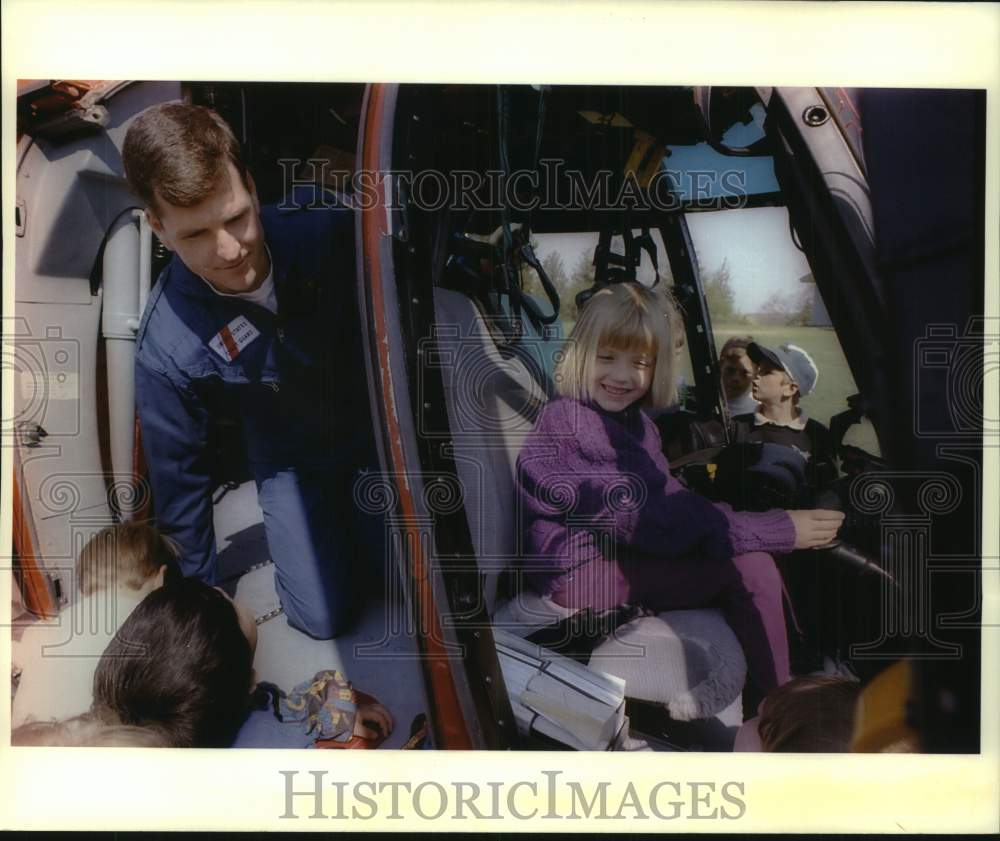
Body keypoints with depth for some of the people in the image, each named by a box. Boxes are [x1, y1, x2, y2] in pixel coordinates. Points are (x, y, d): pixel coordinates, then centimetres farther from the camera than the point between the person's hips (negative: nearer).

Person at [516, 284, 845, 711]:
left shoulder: (631, 420, 10)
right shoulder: (571, 424, -22)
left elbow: (666, 497, 4)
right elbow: (643, 518, -26)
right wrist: (778, 529, -24)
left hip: (619, 549, 10)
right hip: (581, 570, -10)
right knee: (749, 568, -17)